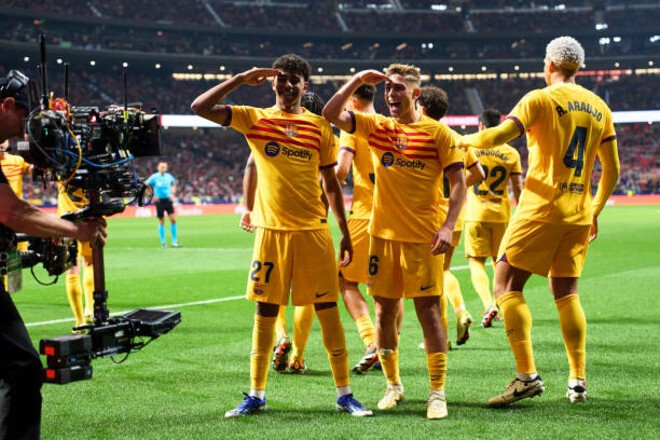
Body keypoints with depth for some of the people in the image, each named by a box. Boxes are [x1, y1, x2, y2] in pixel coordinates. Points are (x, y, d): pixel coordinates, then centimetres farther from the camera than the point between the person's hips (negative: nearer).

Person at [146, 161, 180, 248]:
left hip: (168, 200, 3)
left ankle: (174, 241, 3)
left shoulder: (169, 176, 5)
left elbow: (174, 185, 24)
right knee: (161, 221, 3)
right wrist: (152, 196, -9)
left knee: (173, 219, -5)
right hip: (159, 201, -3)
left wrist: (172, 193, 8)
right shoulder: (154, 177, -7)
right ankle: (163, 242, 13)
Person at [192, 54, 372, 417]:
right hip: (271, 229, 0)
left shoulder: (319, 126, 6)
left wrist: (345, 233, 7)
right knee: (265, 312, 5)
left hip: (314, 230, 0)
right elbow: (200, 107, -5)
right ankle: (256, 395, 15)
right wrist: (241, 79, -7)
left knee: (328, 312, 1)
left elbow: (331, 183, 10)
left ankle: (344, 394, 9)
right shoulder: (254, 119, 4)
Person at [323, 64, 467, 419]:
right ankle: (393, 385, 23)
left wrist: (448, 226, -14)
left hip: (423, 237, -4)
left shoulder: (437, 132, -2)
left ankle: (438, 393, -2)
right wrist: (357, 80, -5)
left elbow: (458, 182, -3)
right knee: (384, 310, 8)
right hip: (383, 233, 4)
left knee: (429, 310, -6)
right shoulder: (376, 127, 7)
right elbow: (331, 114, 1)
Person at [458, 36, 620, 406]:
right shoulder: (599, 107, 12)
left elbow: (499, 136, -17)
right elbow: (612, 171, 14)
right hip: (579, 213, 6)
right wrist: (595, 211, 25)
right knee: (566, 293, 14)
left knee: (507, 286, -1)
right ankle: (578, 380, 10)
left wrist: (465, 139, 2)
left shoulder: (541, 99, -5)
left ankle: (528, 375, -12)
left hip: (542, 208, -6)